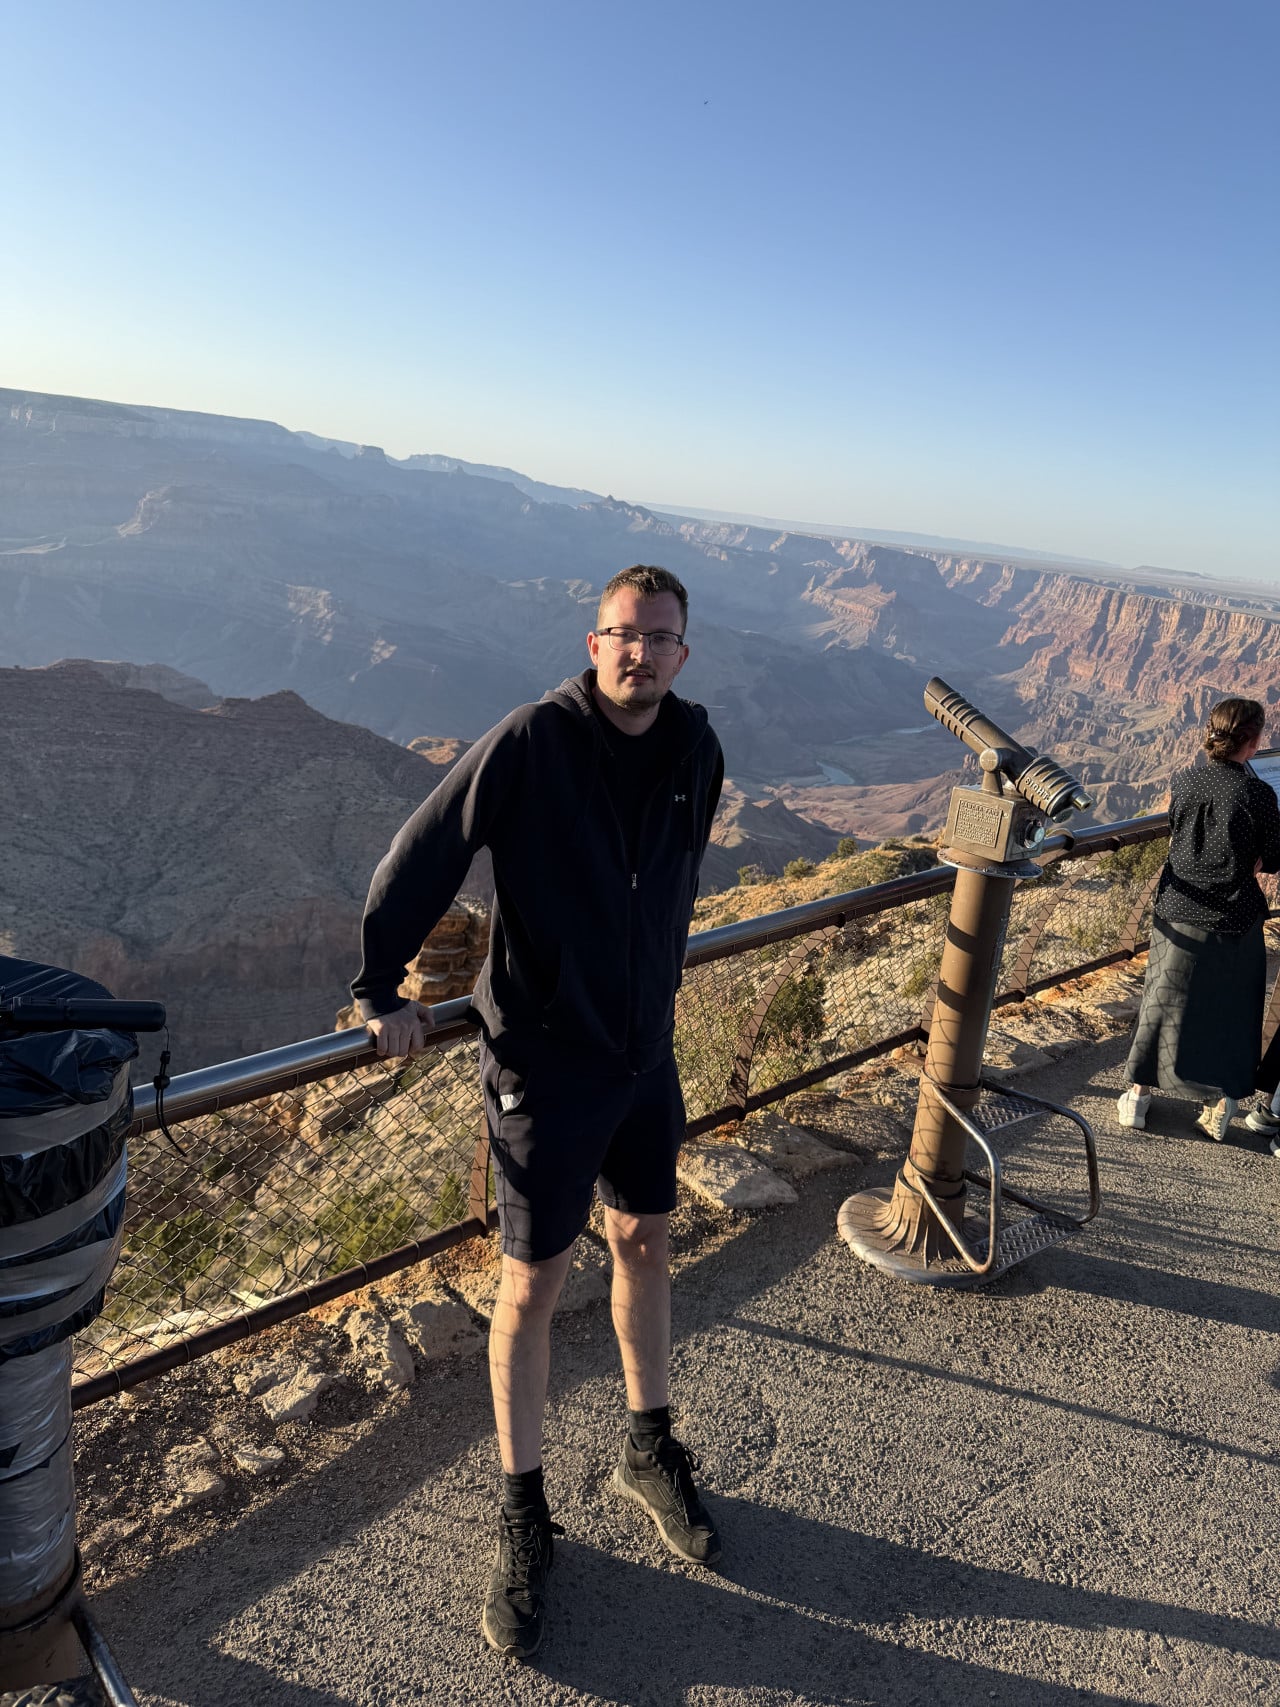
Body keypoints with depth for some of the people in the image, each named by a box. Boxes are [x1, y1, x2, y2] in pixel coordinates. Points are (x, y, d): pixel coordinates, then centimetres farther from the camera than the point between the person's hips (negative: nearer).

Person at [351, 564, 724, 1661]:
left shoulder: (696, 747, -2)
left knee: (644, 1244, 19)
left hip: (646, 1051, 6)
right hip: (542, 1062, -5)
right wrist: (384, 992, -6)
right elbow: (421, 857, -12)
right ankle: (523, 1517, 29)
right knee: (533, 1284, 7)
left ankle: (652, 1452, 43)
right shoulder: (531, 743, -19)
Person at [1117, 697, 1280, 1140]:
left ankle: (1138, 1096, 23)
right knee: (1229, 1013, 14)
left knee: (1163, 1005, 15)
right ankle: (1219, 1108, 23)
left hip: (1178, 916, 3)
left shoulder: (1183, 782, -4)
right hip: (1233, 923, -3)